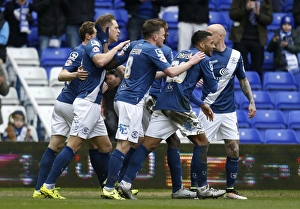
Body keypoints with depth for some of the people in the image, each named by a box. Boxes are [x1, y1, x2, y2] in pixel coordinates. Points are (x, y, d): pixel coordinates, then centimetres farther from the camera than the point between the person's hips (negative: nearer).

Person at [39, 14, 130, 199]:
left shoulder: (104, 47, 19)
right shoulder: (94, 44, -7)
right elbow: (99, 61, -29)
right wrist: (117, 48, -17)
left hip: (94, 106, 10)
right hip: (86, 103, -10)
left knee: (106, 147, 12)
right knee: (74, 145, -13)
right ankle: (49, 186, -14)